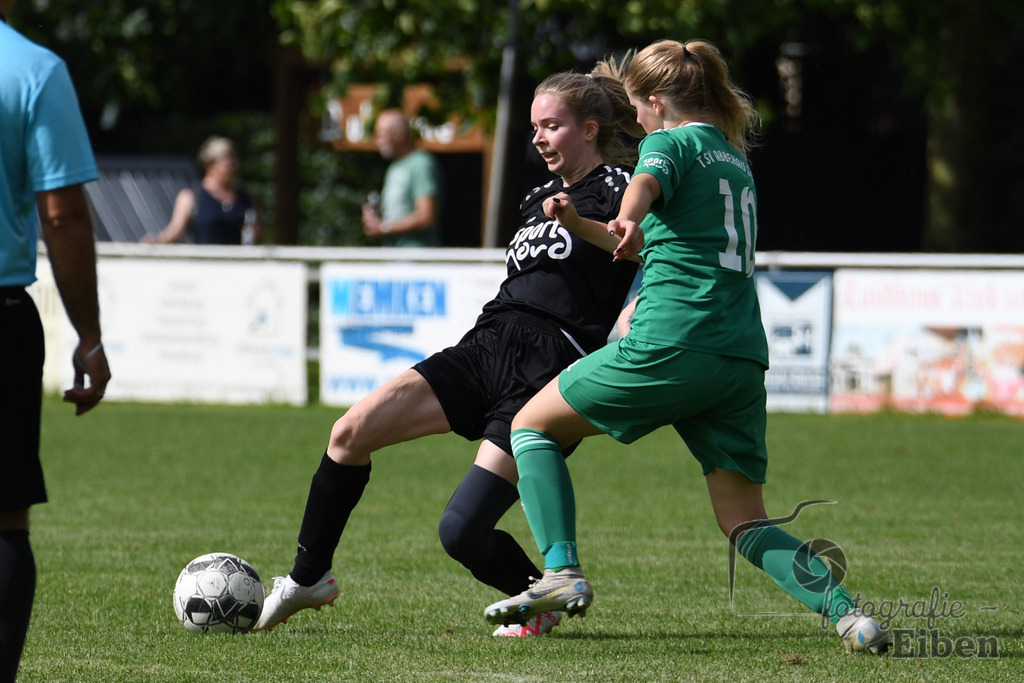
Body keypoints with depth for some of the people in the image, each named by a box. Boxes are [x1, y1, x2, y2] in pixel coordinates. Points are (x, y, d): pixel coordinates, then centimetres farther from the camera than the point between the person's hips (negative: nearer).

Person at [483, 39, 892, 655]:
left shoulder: (671, 142, 2)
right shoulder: (736, 161, 26)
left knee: (532, 426, 13)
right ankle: (843, 608, -15)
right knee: (747, 526, 8)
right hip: (743, 357, 7)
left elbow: (646, 184, -25)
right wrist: (580, 225, 44)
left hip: (669, 349, -7)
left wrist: (628, 218, -46)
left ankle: (563, 573, -1)